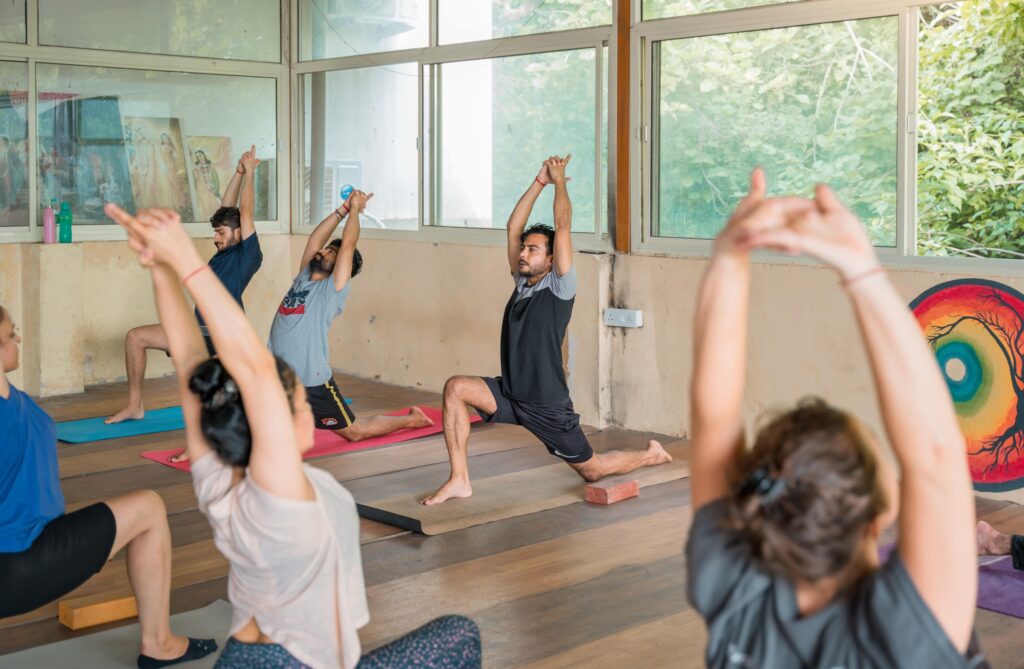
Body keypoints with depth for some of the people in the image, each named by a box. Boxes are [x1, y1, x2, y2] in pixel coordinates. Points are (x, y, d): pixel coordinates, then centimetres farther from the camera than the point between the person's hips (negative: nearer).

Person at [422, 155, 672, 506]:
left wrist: (559, 180, -7)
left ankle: (652, 455, 37)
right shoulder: (522, 283, 7)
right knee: (455, 388, -18)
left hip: (547, 404, -6)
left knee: (591, 470, 6)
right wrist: (540, 181, 2)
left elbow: (563, 226, -17)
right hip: (510, 395, 6)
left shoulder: (560, 286, -10)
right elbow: (514, 228, 5)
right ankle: (459, 480, -13)